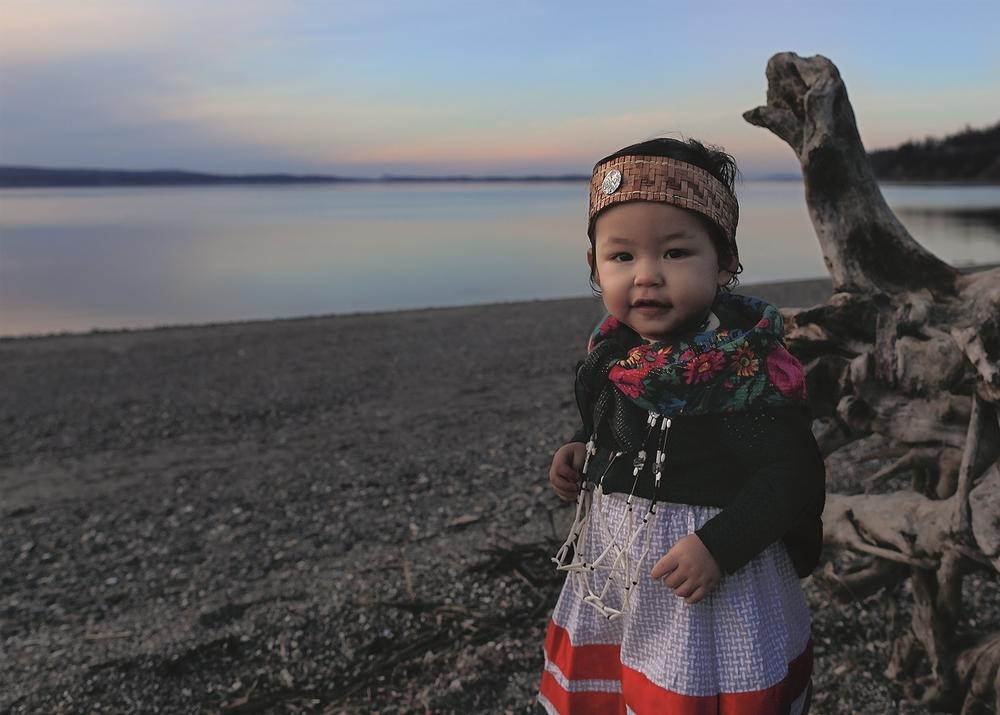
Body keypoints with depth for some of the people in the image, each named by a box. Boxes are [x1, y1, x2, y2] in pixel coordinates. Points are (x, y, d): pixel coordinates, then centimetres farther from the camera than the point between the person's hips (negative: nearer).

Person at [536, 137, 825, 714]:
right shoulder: (615, 351, -1)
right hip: (613, 574, 7)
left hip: (711, 592, -7)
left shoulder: (748, 369, -23)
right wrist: (582, 451, -1)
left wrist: (718, 546, -28)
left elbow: (793, 474, -23)